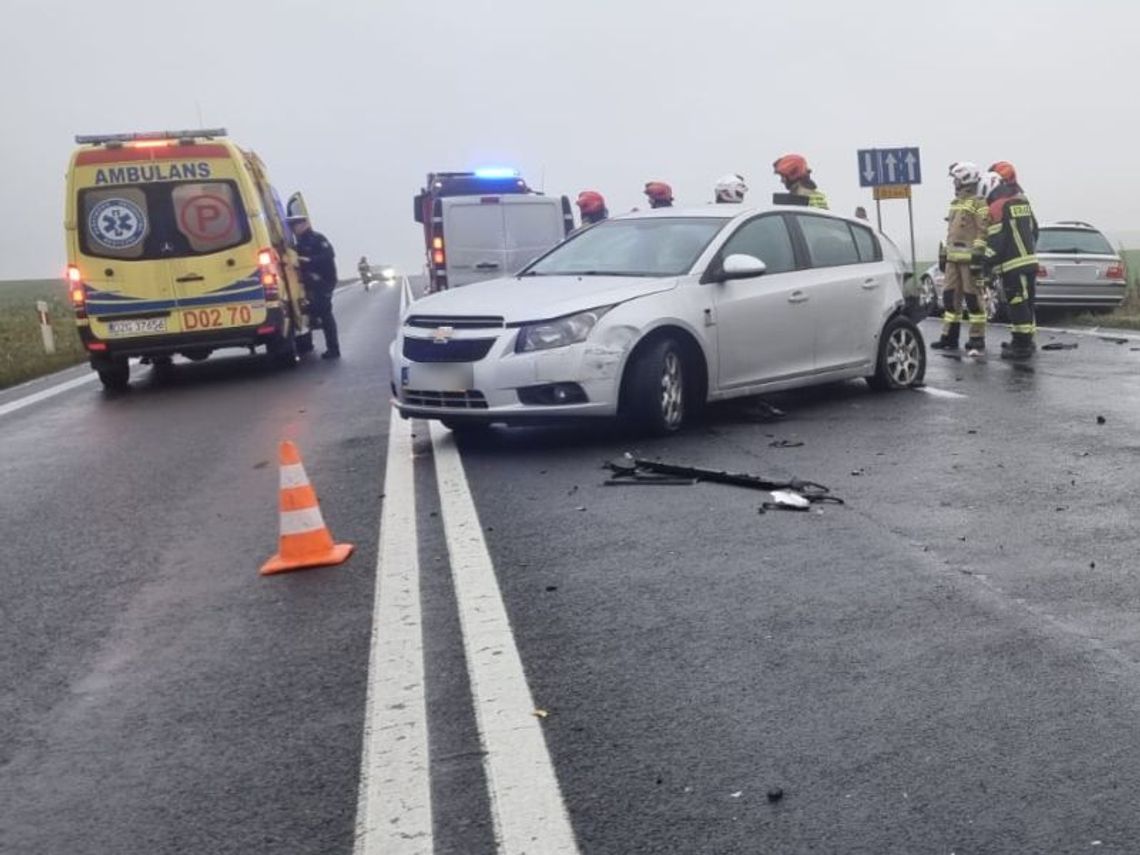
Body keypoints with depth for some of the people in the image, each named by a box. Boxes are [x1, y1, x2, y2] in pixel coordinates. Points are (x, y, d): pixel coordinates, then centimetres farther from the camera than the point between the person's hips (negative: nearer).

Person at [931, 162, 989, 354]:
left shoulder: (978, 204, -7)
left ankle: (977, 340, -2)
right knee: (950, 296, 8)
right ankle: (949, 337, 15)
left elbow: (983, 232, -13)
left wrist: (978, 256, -19)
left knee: (974, 298, -6)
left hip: (970, 258, -8)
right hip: (953, 258, 8)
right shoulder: (955, 203, 20)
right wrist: (944, 255, 22)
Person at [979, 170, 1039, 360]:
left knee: (1018, 306, -7)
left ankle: (1021, 346, -5)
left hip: (1013, 265, -9)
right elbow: (1033, 231, 22)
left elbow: (996, 241, -15)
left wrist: (986, 263, -7)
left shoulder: (998, 207, -11)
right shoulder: (1023, 202, 16)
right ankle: (1027, 340, 25)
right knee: (1026, 304, 16)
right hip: (1030, 261, 9)